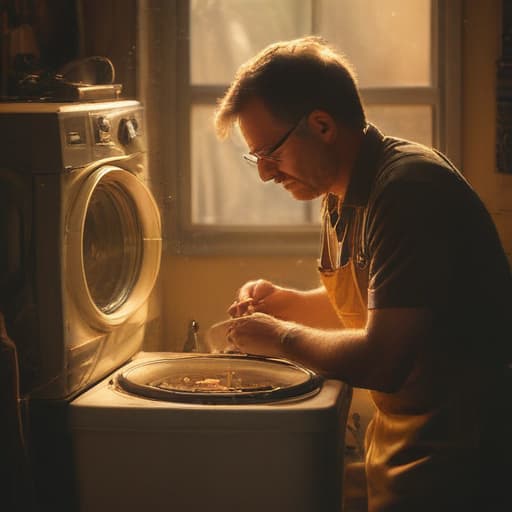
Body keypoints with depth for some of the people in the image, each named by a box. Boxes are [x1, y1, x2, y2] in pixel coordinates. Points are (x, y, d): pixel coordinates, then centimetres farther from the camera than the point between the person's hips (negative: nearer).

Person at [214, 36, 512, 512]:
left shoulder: (409, 189, -23)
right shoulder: (341, 196, 7)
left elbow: (381, 362, -29)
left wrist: (280, 337, -13)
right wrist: (284, 302, 3)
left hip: (449, 461, -9)